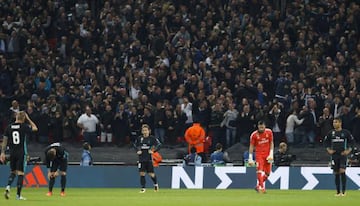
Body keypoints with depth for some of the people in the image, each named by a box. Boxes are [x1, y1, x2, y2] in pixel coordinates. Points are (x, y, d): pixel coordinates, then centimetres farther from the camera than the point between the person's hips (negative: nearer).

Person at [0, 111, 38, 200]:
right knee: (20, 173, 0)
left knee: (13, 172, 17)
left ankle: (8, 187, -8)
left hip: (12, 153, 4)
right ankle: (18, 195, -2)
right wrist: (28, 119, 13)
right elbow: (35, 128, 10)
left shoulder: (9, 127, 3)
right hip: (21, 153, -4)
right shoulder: (24, 127, -7)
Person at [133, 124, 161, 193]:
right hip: (141, 158, 2)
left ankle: (156, 184, 30)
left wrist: (153, 150, -13)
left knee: (151, 174, 2)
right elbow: (135, 145, 19)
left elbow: (159, 145, -3)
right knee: (142, 173, -3)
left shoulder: (152, 138, -6)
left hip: (149, 159, -2)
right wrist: (137, 151, 2)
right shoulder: (139, 138, 2)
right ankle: (143, 188, 5)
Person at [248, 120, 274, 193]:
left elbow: (271, 143, 7)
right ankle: (261, 187, -21)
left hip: (267, 154, 3)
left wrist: (271, 153, -4)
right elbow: (251, 146, -3)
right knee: (260, 170, -18)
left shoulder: (269, 132, -1)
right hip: (259, 154, -3)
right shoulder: (254, 135, -8)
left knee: (267, 172, 4)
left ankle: (258, 186, 19)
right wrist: (250, 158, -7)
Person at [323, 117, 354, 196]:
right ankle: (338, 191, 10)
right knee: (336, 173, 5)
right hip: (334, 154, 3)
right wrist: (328, 150, 5)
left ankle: (343, 191, -8)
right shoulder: (331, 133, 6)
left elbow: (351, 141, 4)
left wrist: (348, 150, -5)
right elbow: (326, 141, 17)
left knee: (342, 171, -13)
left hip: (343, 154, -3)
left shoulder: (345, 132, -2)